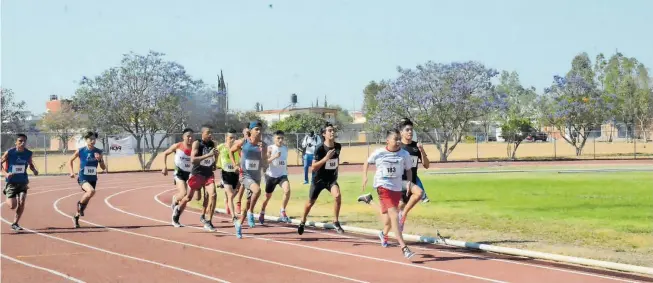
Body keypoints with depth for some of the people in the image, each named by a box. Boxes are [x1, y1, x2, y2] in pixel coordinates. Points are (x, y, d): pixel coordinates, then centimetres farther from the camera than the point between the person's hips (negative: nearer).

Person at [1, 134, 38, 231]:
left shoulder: (28, 153, -3)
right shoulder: (9, 152, -14)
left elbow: (30, 164, 16)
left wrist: (34, 170, -5)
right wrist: (6, 173, -23)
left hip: (23, 182, 3)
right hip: (11, 182, -3)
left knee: (21, 202, -12)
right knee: (12, 206, -7)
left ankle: (15, 223, 7)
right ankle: (6, 192, 30)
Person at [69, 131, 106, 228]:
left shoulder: (98, 152, -1)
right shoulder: (80, 151, -8)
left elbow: (103, 168, 2)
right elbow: (70, 161, 7)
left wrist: (99, 159, -17)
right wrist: (72, 172, -7)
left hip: (93, 179, 4)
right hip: (83, 178, -4)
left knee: (87, 199, 12)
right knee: (91, 191, -33)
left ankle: (76, 217, 34)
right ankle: (80, 203, -4)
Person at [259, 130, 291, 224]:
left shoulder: (285, 148, 4)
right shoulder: (270, 148, -10)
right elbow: (264, 161, -19)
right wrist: (274, 157, -32)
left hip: (282, 175, 2)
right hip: (271, 175, -2)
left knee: (287, 191, -25)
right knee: (268, 196, 12)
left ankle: (282, 211, -9)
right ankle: (262, 213, 38)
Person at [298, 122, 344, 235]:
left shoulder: (337, 146, -6)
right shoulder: (320, 148, -22)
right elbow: (313, 167, -24)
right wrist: (326, 158, -34)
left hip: (331, 178, 3)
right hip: (319, 179, -3)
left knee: (337, 195, -26)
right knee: (311, 202, 13)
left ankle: (336, 222, -11)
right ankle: (303, 222, 39)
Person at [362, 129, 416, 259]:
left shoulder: (404, 154, -5)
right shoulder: (379, 153, -8)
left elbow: (409, 170, 7)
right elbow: (367, 162, 10)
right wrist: (365, 176, 0)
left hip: (397, 188, 4)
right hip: (383, 186, -4)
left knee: (389, 216, 19)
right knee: (394, 215, -18)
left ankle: (384, 234, 54)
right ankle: (403, 247, -22)